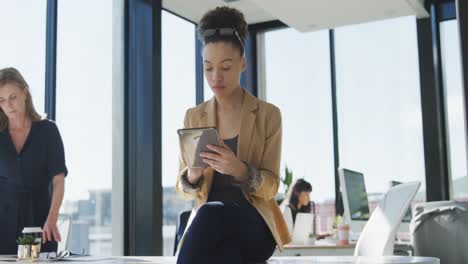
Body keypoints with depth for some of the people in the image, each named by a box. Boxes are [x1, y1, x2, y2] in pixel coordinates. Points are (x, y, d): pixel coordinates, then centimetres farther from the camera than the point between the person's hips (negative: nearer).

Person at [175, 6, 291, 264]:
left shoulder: (268, 115, 2)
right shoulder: (193, 116, 11)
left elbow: (270, 187, -3)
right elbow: (184, 188, 10)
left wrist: (238, 170, -25)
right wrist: (192, 174, -15)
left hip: (254, 225, -1)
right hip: (209, 222, 2)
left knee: (210, 214, -38)